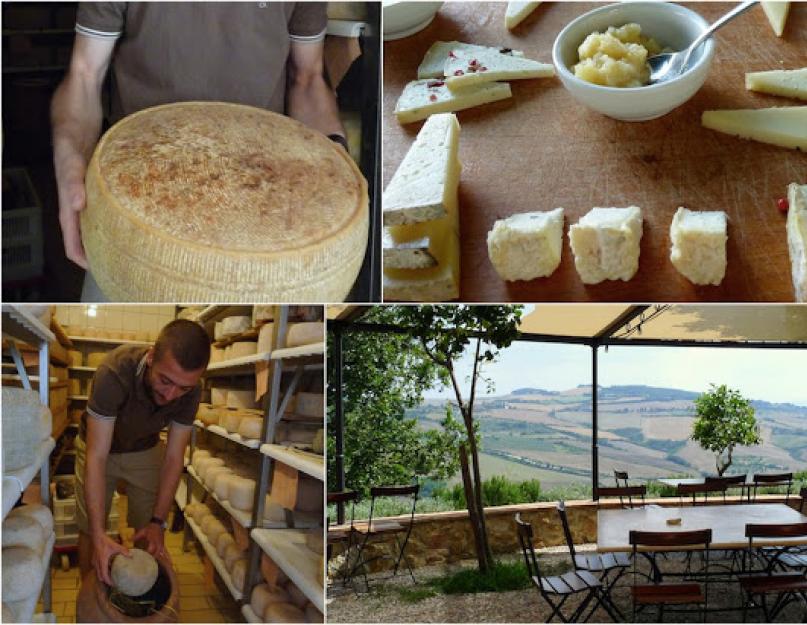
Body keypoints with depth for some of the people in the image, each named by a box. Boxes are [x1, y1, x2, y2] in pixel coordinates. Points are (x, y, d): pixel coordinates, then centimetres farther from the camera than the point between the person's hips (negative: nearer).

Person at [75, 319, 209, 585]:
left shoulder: (190, 391, -29)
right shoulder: (114, 373, -41)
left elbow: (173, 458, -19)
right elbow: (96, 457, -40)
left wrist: (158, 522, -25)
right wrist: (100, 535, -44)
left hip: (146, 450, 2)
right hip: (99, 448, -2)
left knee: (149, 533, 3)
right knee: (89, 530, 4)